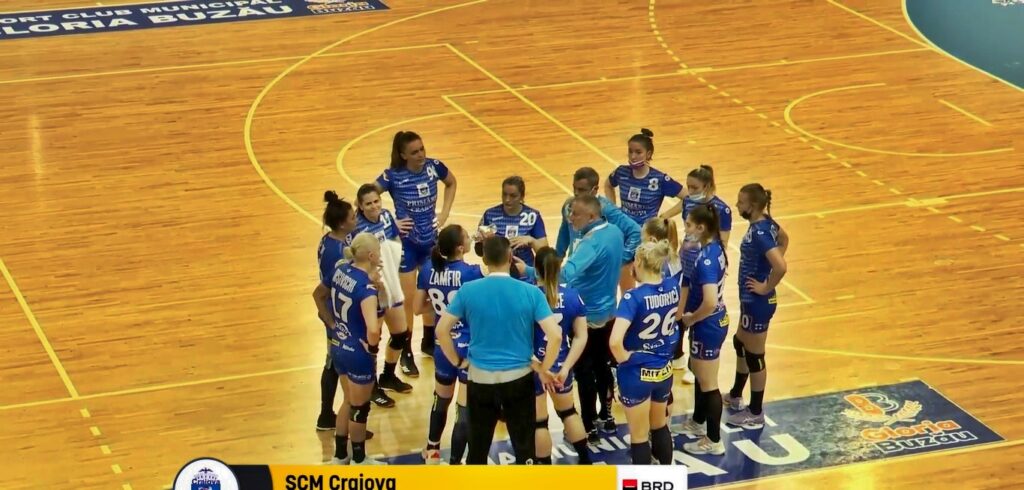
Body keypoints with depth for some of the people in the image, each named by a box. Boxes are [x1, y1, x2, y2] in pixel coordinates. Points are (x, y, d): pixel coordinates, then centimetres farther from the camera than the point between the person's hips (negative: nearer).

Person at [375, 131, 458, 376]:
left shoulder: (434, 167, -10)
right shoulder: (393, 176, -20)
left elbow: (452, 183, 11)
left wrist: (445, 212, 2)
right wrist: (390, 222, -16)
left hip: (431, 239, 4)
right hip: (406, 242, -4)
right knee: (409, 298, 3)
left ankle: (429, 342, 35)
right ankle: (406, 353, 16)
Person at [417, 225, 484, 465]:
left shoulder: (429, 269, -4)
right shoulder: (470, 273, -19)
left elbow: (418, 307, 5)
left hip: (442, 346, 6)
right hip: (468, 348, -6)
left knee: (441, 400, 27)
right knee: (465, 411, 2)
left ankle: (432, 451, 44)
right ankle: (455, 463, 5)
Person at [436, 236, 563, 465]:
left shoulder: (468, 291, -6)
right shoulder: (530, 293, -9)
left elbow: (441, 330, -2)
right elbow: (555, 335, -13)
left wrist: (457, 361, 10)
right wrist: (544, 369, 1)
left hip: (480, 377, 1)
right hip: (518, 377, -1)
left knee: (478, 444, 15)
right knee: (524, 445, 10)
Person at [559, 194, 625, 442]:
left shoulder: (591, 243, -29)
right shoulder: (615, 232, -2)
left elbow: (567, 273, -44)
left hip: (587, 317, -9)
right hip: (608, 313, 9)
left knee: (584, 371, 3)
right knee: (602, 365, 22)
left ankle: (588, 428, 10)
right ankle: (606, 416, 35)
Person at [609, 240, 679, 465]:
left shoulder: (634, 297, -24)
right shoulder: (673, 287, -6)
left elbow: (615, 341, -34)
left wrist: (623, 357, -17)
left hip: (637, 373, -6)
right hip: (664, 370, 6)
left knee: (639, 436, 8)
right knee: (660, 426, 26)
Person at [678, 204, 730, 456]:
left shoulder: (705, 259, -29)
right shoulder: (715, 248, -1)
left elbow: (710, 303, -35)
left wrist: (691, 319, -17)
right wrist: (692, 314, 10)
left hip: (707, 326, -9)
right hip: (715, 322, 9)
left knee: (708, 384, 6)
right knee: (698, 372, 27)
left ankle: (714, 440, 20)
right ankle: (697, 422, 46)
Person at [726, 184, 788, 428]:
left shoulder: (759, 233, -28)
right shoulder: (766, 223, 0)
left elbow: (780, 267, -38)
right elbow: (783, 239, 21)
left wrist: (766, 287, -21)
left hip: (756, 302, -10)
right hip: (750, 299, 10)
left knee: (754, 355, 5)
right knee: (740, 343, 27)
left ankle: (755, 414, 19)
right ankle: (735, 396, 47)